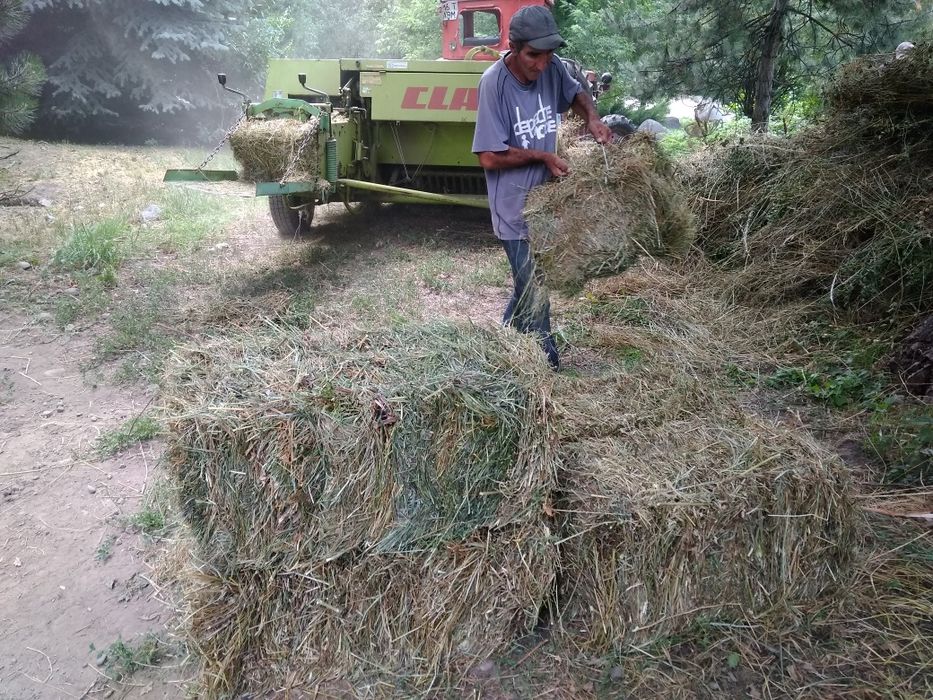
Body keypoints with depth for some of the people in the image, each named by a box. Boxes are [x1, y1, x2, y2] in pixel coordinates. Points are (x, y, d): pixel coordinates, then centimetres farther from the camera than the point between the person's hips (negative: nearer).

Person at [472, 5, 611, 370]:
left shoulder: (551, 67, -5)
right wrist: (543, 157, -15)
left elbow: (575, 92, 18)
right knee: (534, 293, 1)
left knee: (529, 284, 20)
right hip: (516, 208, -6)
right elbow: (490, 157, -20)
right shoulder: (494, 83, -21)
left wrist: (592, 118, -2)